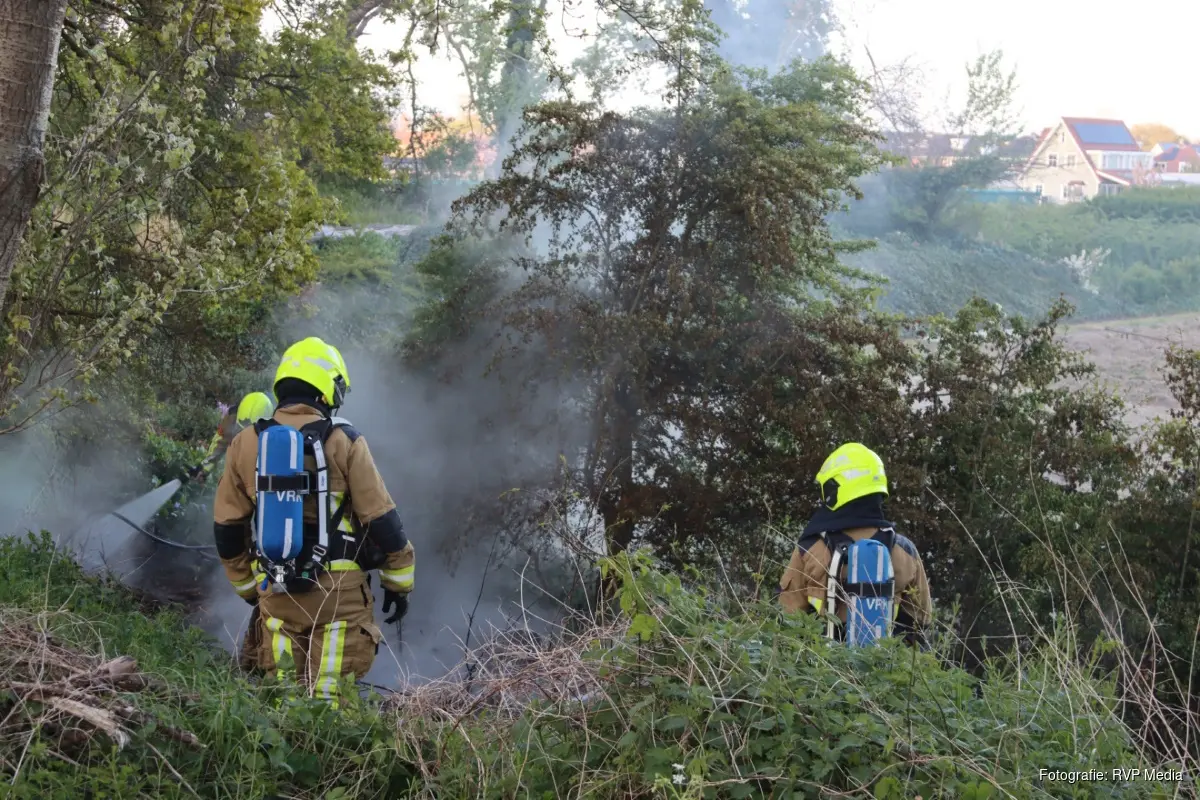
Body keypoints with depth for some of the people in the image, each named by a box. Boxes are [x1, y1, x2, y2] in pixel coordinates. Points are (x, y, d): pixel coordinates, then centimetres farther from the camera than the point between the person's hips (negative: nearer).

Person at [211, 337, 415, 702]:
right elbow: (382, 519, -5)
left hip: (276, 594, 4)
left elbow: (226, 528, 11)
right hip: (338, 590, -3)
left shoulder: (245, 444, 4)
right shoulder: (343, 442, -7)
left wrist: (247, 586, 23)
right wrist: (399, 582, 7)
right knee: (331, 696, 0)